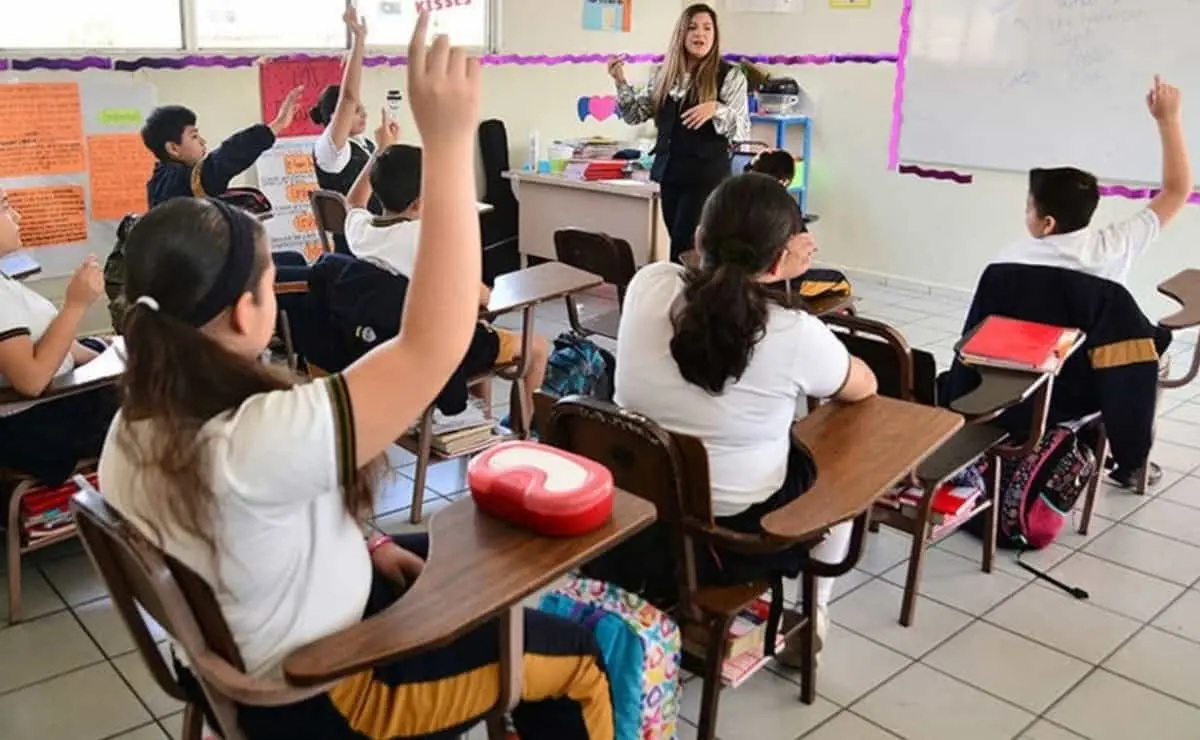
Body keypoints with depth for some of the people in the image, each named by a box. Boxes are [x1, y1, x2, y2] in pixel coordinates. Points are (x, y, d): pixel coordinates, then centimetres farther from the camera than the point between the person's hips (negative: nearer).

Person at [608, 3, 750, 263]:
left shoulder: (730, 76, -5)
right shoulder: (663, 74, 8)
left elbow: (743, 132, -10)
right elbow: (635, 115, 11)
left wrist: (716, 109, -28)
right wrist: (621, 82, -4)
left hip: (707, 174, -5)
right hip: (670, 172, 5)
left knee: (683, 248, -9)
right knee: (682, 245, 11)